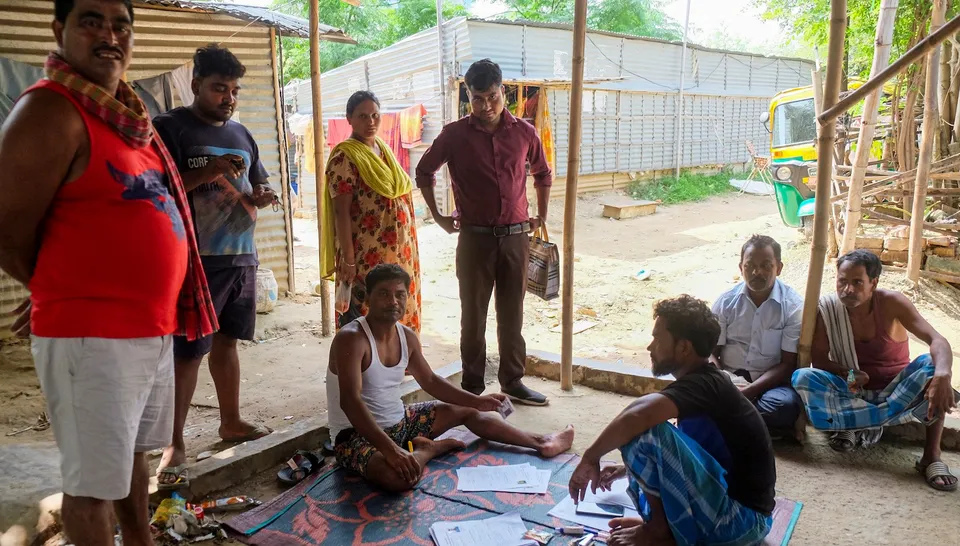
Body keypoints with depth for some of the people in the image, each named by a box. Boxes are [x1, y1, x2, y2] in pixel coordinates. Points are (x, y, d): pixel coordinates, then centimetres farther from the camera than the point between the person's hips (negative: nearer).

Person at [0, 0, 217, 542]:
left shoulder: (127, 113, 11)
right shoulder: (50, 111, -14)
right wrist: (68, 295, 2)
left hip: (153, 327, 9)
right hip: (91, 335, -8)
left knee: (134, 451, 23)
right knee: (94, 478, 6)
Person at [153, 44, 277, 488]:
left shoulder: (241, 135, 16)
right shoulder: (170, 127, -5)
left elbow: (257, 186, 24)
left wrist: (262, 196, 0)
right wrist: (209, 172, -23)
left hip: (241, 255, 7)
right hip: (196, 259, -6)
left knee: (226, 340, 16)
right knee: (187, 352, -4)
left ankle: (231, 421, 28)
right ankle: (174, 444, 5)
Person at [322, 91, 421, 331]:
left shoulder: (384, 150, 12)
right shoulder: (344, 157, -11)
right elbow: (342, 212, -15)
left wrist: (409, 250, 16)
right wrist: (348, 260, -19)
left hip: (398, 254, 8)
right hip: (366, 258, -8)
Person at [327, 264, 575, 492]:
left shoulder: (407, 336, 1)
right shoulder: (351, 339, -25)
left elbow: (430, 380, 16)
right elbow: (350, 401, -34)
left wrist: (478, 401, 9)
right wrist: (391, 450, -43)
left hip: (399, 422, 8)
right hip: (357, 435, -8)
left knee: (467, 410, 14)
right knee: (399, 475, -39)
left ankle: (541, 444, 26)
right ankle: (429, 449, -4)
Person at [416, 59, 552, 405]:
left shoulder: (524, 133, 2)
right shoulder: (455, 134, -3)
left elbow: (543, 174, 17)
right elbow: (424, 172, 9)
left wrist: (541, 217, 14)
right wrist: (438, 216, 6)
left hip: (516, 237, 2)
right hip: (475, 238, -2)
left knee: (512, 314, 10)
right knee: (473, 314, 6)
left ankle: (513, 381, 23)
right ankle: (472, 387, 17)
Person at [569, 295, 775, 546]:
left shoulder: (702, 384, -21)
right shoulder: (707, 382, 9)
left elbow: (638, 414, -40)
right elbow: (679, 449, 27)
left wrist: (590, 458, -25)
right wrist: (630, 467, 24)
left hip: (743, 520, -10)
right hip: (746, 515, 10)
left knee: (647, 433, -26)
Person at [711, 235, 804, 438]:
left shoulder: (794, 305, -5)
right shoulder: (725, 302, 2)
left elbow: (788, 364, -8)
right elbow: (711, 353, 2)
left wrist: (749, 390, -22)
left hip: (771, 383, -1)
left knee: (786, 405, -36)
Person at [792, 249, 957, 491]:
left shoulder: (892, 303, -15)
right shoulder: (828, 308, -12)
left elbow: (937, 341, -27)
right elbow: (818, 359, -10)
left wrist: (943, 375, -48)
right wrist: (849, 375, -29)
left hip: (895, 390, 0)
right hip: (853, 392, 1)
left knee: (932, 365, -30)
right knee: (802, 378, -26)